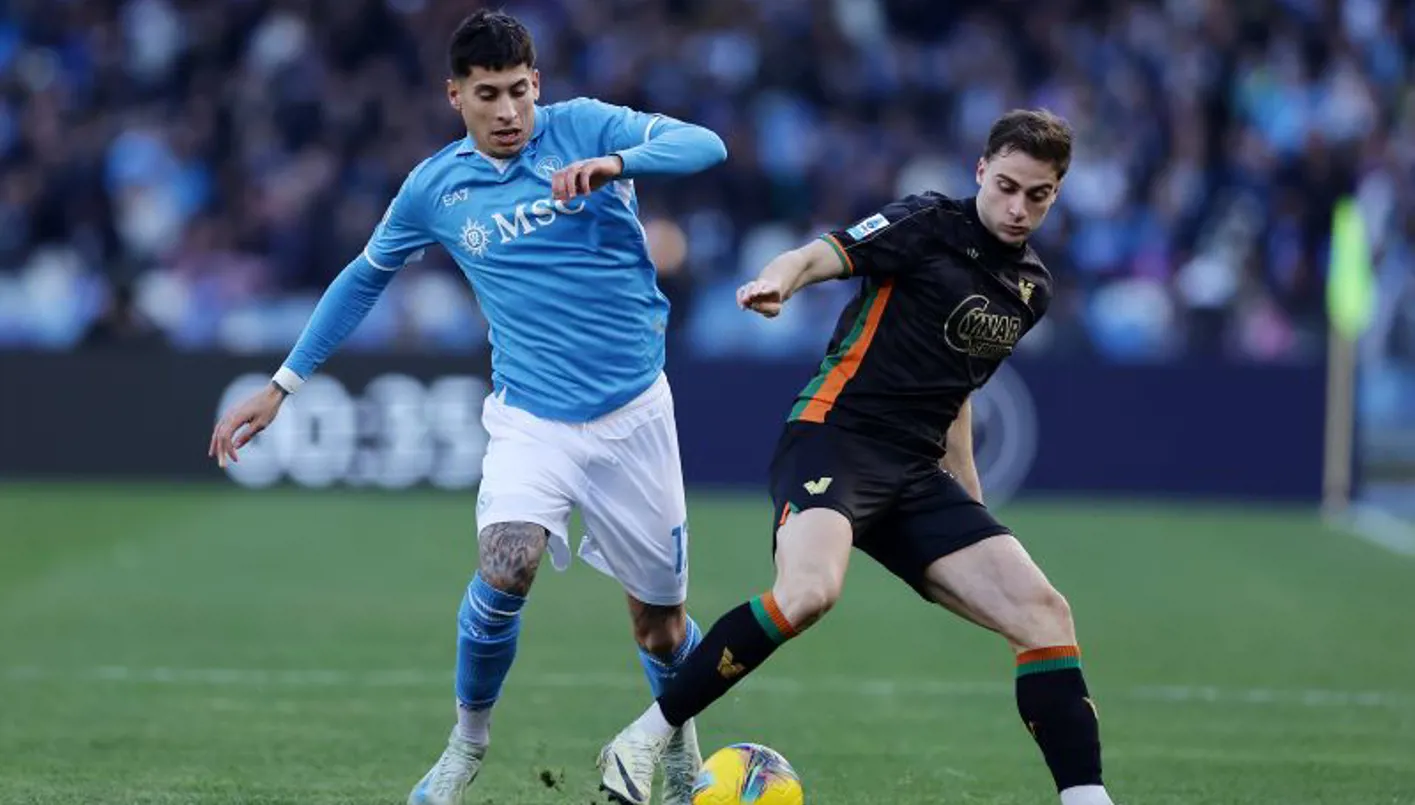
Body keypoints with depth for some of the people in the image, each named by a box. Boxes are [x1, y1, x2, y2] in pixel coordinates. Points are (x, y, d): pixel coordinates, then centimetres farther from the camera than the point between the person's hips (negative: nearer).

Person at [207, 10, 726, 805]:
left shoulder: (583, 127, -6)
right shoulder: (435, 187, 1)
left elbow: (705, 145, -18)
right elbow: (365, 278, 16)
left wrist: (615, 163, -37)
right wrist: (282, 386, 16)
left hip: (634, 412, 0)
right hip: (532, 418, 0)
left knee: (662, 624, 6)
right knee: (506, 566, -27)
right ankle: (469, 740, -2)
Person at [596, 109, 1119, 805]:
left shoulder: (1032, 288, 18)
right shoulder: (928, 225, -4)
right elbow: (821, 255, -20)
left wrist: (971, 503, 30)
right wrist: (777, 281, -43)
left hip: (917, 475, 7)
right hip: (835, 439, -7)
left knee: (1044, 614, -7)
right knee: (810, 590, -33)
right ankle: (639, 744, -20)